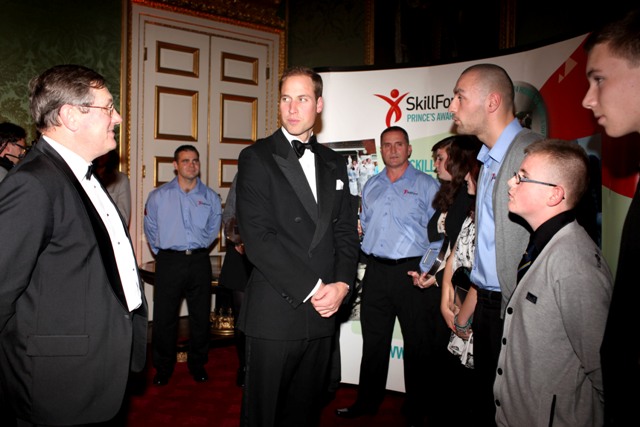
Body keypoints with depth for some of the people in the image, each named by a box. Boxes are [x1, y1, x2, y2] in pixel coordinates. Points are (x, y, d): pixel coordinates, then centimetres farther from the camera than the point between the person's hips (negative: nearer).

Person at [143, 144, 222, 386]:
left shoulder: (211, 198, 5)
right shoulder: (158, 196, 2)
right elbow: (151, 230, 11)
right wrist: (163, 253, 11)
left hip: (199, 261, 1)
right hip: (169, 262, -1)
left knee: (201, 317, 9)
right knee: (164, 317, 3)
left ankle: (197, 364, 26)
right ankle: (163, 367, 21)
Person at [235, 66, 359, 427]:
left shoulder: (334, 163, 12)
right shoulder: (257, 158, -4)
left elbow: (346, 230, 10)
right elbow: (258, 237, -13)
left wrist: (341, 284, -7)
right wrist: (312, 288, -15)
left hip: (323, 312, 5)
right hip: (275, 312, -4)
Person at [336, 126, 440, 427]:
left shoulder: (426, 184, -1)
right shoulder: (371, 186, 15)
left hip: (413, 272, -4)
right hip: (376, 271, 5)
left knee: (418, 345, 5)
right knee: (373, 340, 14)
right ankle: (367, 403, 28)